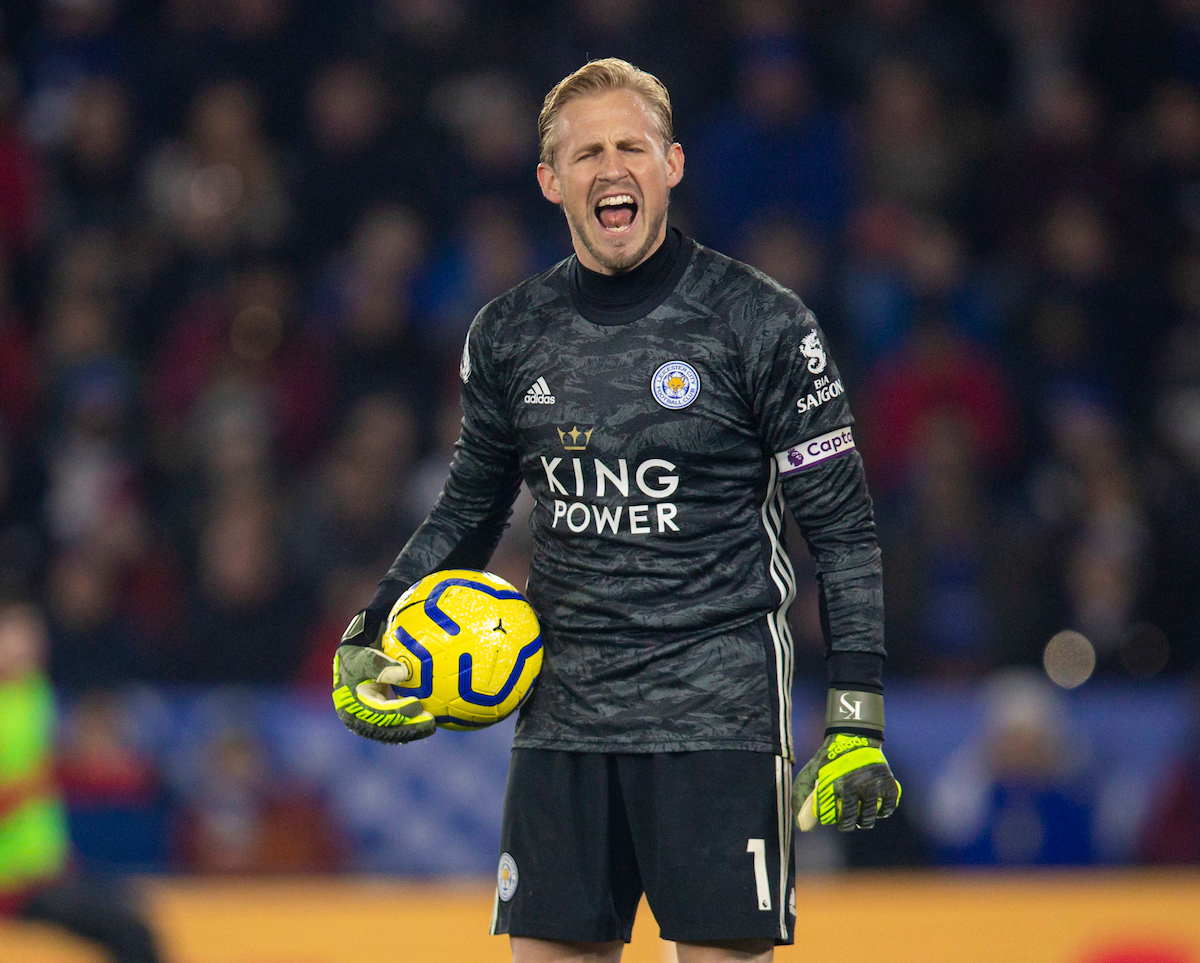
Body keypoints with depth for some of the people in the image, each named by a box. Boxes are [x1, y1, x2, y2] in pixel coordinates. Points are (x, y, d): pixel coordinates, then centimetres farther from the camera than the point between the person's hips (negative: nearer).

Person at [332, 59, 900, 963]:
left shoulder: (761, 322, -4)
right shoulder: (510, 336, 8)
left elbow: (842, 528, -2)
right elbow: (468, 510, 22)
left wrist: (857, 718, -9)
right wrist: (365, 641, 10)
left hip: (718, 714, -4)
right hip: (563, 717, 4)